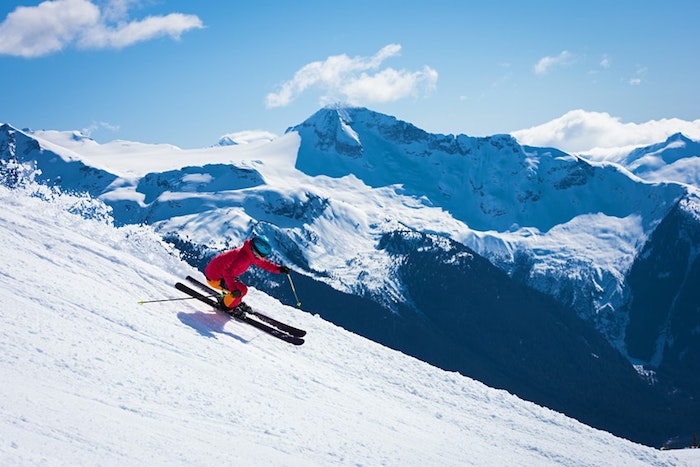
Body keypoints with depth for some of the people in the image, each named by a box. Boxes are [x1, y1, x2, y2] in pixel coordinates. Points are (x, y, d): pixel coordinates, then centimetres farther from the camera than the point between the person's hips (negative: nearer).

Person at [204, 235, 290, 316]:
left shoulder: (251, 254, -2)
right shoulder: (242, 258, -32)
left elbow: (263, 263, 13)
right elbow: (228, 272, -41)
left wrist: (279, 268, 7)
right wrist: (234, 289, -48)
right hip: (214, 278, -10)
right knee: (242, 289, -14)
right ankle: (226, 306, 5)